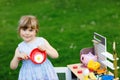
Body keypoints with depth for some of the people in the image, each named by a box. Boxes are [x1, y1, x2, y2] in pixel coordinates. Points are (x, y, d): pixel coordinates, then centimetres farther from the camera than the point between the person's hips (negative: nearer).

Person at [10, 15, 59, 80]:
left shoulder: (42, 41, 2)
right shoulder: (20, 48, 5)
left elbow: (56, 55, 3)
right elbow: (13, 67, 6)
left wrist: (46, 50, -13)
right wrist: (17, 57, -11)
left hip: (45, 73, 0)